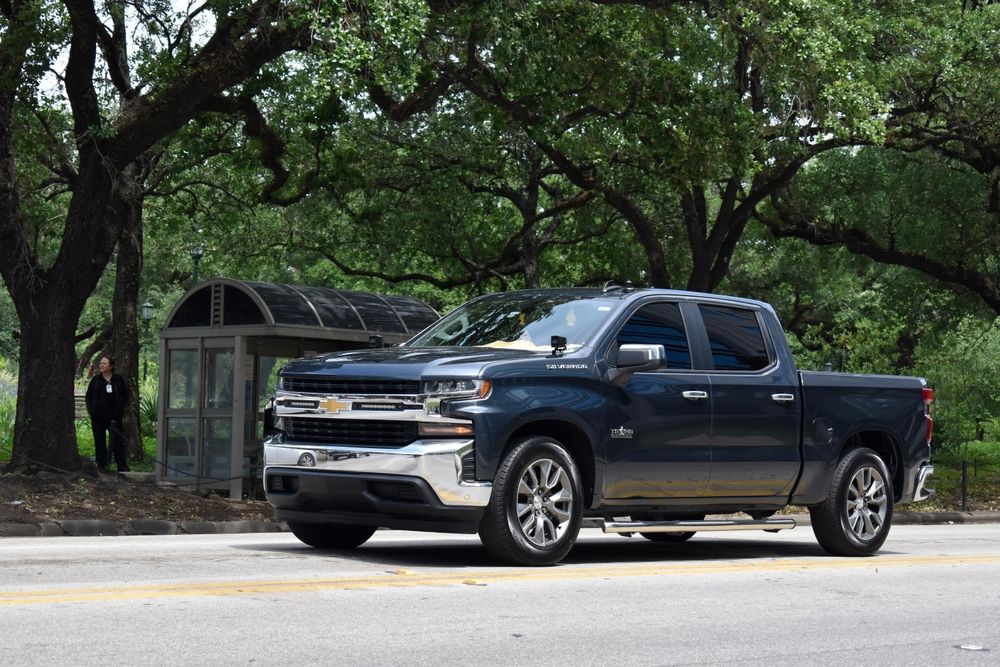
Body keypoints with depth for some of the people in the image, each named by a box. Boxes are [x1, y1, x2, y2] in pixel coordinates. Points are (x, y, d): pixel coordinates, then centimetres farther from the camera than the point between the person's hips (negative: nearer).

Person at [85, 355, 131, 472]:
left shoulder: (118, 379, 3)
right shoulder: (95, 380, 6)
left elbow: (126, 395, 8)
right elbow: (88, 396, 11)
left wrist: (120, 409, -2)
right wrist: (91, 410, -1)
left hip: (114, 417, -2)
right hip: (98, 417, 2)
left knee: (117, 441, -3)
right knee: (99, 442, 6)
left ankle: (122, 467, 2)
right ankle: (101, 466, 13)